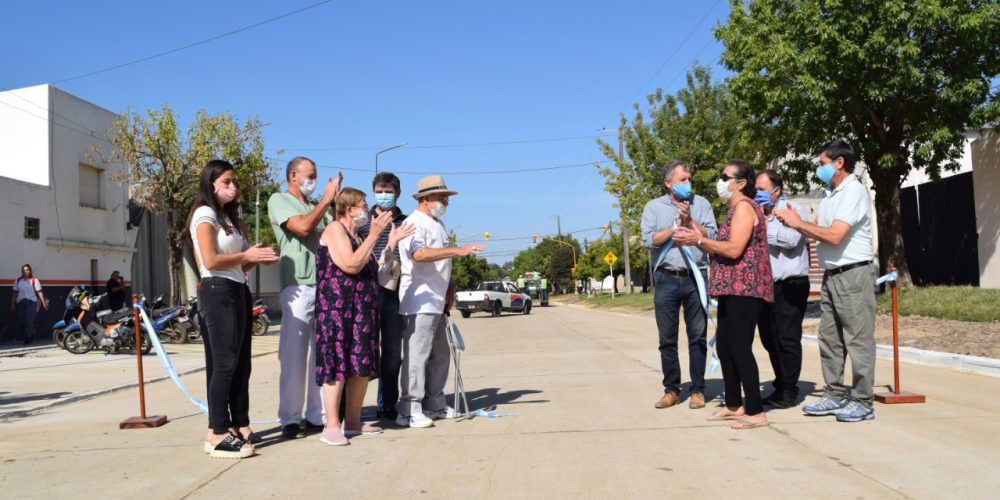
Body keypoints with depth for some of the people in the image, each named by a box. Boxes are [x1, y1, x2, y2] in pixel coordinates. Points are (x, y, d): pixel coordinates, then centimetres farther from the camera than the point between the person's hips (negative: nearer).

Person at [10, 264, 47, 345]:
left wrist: (43, 303, -12)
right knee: (20, 322, 5)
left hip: (31, 302, -4)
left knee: (29, 321, -10)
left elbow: (39, 292, -6)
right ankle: (30, 335, 26)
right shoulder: (18, 280, 10)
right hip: (20, 302, 4)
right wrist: (13, 304, 14)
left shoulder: (34, 280, -2)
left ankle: (28, 339, 1)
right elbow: (15, 293, 15)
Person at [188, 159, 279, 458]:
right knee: (224, 363, -11)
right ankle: (216, 434, -8)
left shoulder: (228, 217, 23)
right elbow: (211, 261, -17)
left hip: (238, 292, 10)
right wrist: (247, 256, -7)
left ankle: (240, 426, 17)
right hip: (217, 293, -10)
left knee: (241, 364, 10)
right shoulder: (205, 215, -6)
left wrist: (256, 259, -1)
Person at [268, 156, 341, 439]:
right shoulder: (279, 201, 3)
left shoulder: (318, 207, 21)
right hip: (298, 286, -6)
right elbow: (303, 227, -13)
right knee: (294, 355, -4)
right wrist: (326, 199, -5)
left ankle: (317, 415, 13)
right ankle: (290, 419, 2)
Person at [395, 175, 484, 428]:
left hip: (437, 303, 10)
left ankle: (434, 405, 24)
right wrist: (457, 251, -34)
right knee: (416, 356, -10)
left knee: (440, 356, 14)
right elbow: (419, 255, -30)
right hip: (419, 303, -10)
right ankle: (409, 411, -5)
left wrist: (449, 289, 17)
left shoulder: (438, 224, 19)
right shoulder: (415, 223, -11)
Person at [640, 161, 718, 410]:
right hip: (666, 279, 0)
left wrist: (689, 220, -9)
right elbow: (649, 240, -6)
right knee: (667, 338, 5)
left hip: (696, 277, 0)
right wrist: (677, 224, -7)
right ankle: (671, 390, 13)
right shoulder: (653, 207, 6)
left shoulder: (701, 204, 8)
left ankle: (698, 390, 11)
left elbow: (711, 236, -2)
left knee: (697, 336, 3)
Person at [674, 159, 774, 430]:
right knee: (724, 346, 13)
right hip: (732, 289, 10)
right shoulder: (736, 209, 21)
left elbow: (734, 249, -20)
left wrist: (699, 239, -13)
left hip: (744, 288, -10)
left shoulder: (744, 206, -11)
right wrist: (697, 238, 7)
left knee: (740, 348, -9)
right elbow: (724, 249, 17)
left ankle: (755, 412, -4)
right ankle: (734, 405, 22)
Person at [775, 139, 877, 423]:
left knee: (858, 339, -4)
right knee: (830, 338, 11)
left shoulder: (854, 192, -12)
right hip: (831, 276, 9)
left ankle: (862, 402, 2)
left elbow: (835, 235, -21)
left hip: (854, 274, -9)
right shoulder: (829, 194, 17)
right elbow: (818, 232, 14)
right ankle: (836, 396, 19)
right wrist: (793, 221, -2)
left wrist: (798, 223, -13)